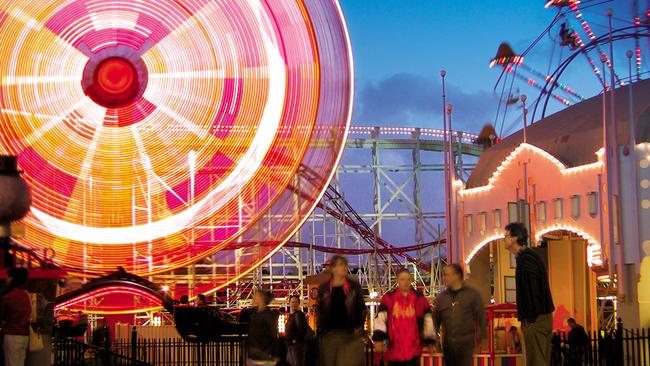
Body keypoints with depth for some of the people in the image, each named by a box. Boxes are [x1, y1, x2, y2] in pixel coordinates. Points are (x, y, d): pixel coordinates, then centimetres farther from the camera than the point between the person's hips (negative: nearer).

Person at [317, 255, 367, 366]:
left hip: (351, 334, -1)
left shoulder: (354, 286, 5)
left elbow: (362, 309, 7)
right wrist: (320, 329, 1)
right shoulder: (324, 288, 6)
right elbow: (319, 310, 9)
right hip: (329, 335, 1)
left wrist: (359, 327, -3)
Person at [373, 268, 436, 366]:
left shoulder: (420, 298, 4)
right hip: (393, 350, 0)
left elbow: (428, 320, 10)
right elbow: (380, 319, -4)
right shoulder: (388, 297, 1)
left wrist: (430, 341, 12)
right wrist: (378, 339, -14)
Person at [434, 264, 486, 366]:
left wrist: (479, 338, -3)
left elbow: (482, 317, 1)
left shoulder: (472, 294, 0)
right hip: (448, 345, 4)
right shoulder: (441, 297, 9)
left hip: (466, 343, -4)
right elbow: (435, 320, 10)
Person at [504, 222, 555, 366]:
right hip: (543, 317, 10)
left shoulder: (525, 260, -14)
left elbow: (531, 291, -20)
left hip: (534, 320, -10)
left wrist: (530, 319, -18)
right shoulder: (531, 256, 17)